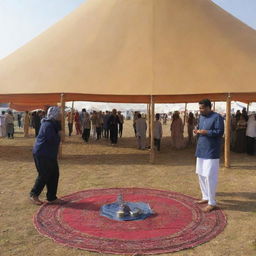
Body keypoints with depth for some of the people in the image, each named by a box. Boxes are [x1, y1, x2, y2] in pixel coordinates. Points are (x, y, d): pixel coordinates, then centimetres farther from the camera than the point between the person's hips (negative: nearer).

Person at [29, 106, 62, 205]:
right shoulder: (48, 125, -21)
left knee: (54, 174, 10)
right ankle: (34, 195, 17)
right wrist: (59, 135, -5)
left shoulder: (53, 124, 12)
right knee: (43, 175, -1)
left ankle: (52, 197, 18)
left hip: (50, 154, 10)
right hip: (42, 154, -10)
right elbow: (54, 140, -22)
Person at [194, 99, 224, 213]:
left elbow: (220, 132, -16)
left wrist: (206, 132, -21)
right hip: (201, 150, 9)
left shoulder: (217, 117, -12)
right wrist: (197, 131, 2)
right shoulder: (201, 117, 13)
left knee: (210, 176, -6)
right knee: (201, 174, 14)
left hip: (211, 152, -9)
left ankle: (212, 203, 4)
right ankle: (206, 197, 28)